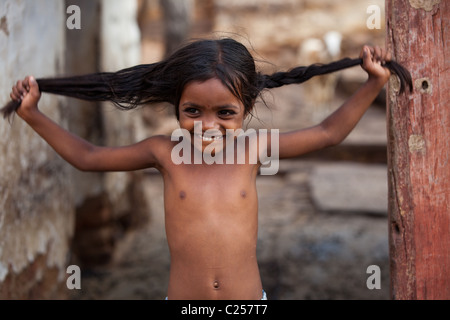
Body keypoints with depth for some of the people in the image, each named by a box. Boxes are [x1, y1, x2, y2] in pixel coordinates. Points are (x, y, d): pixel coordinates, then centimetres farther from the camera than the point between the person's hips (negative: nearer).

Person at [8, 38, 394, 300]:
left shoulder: (253, 150, -4)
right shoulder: (164, 153, -5)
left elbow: (328, 133, 6)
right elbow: (86, 156, 7)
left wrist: (373, 83, 3)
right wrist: (33, 114, 4)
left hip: (250, 300, 0)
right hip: (181, 299, 0)